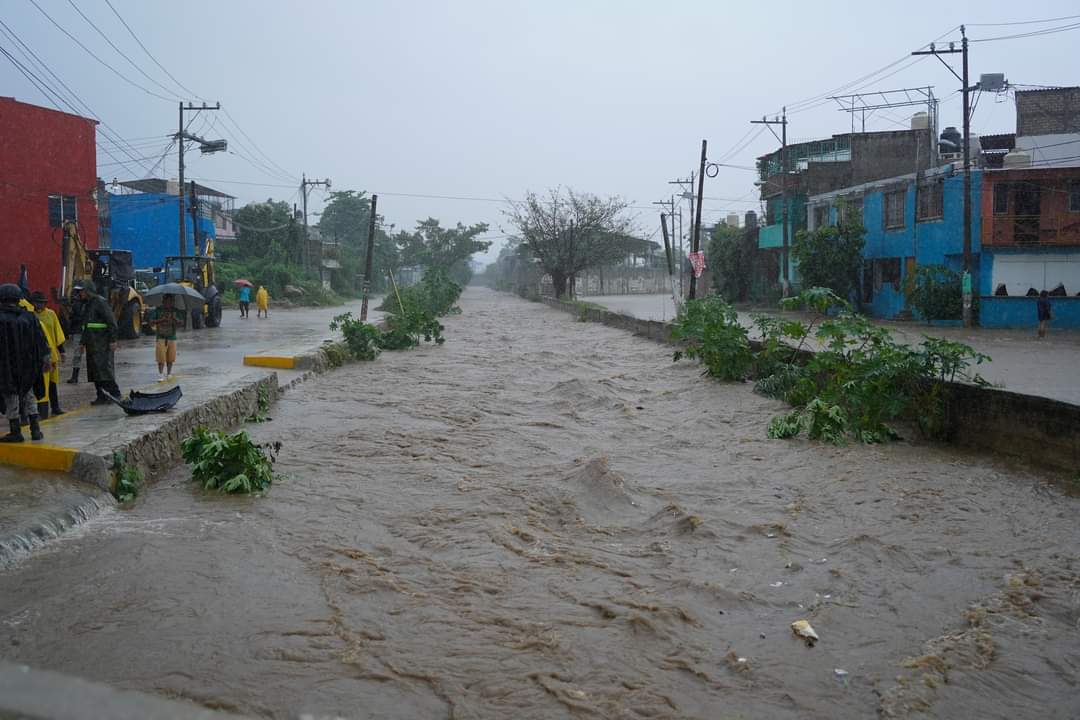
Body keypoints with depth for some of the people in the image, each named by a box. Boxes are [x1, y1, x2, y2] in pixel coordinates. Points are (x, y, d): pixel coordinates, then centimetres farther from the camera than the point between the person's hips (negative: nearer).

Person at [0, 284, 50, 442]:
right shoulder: (29, 317, 1)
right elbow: (40, 340, 1)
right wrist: (46, 358, 4)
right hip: (27, 365, 4)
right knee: (28, 395, 16)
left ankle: (16, 431, 7)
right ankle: (35, 429, 13)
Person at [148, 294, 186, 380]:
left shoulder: (175, 311, 2)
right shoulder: (158, 310, -3)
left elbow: (181, 323, -3)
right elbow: (151, 323, -4)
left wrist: (176, 319, -24)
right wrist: (160, 320, -21)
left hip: (172, 338, 2)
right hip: (161, 337, -2)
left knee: (170, 358, 7)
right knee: (161, 358, -8)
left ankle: (168, 373, 23)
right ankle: (160, 374, 2)